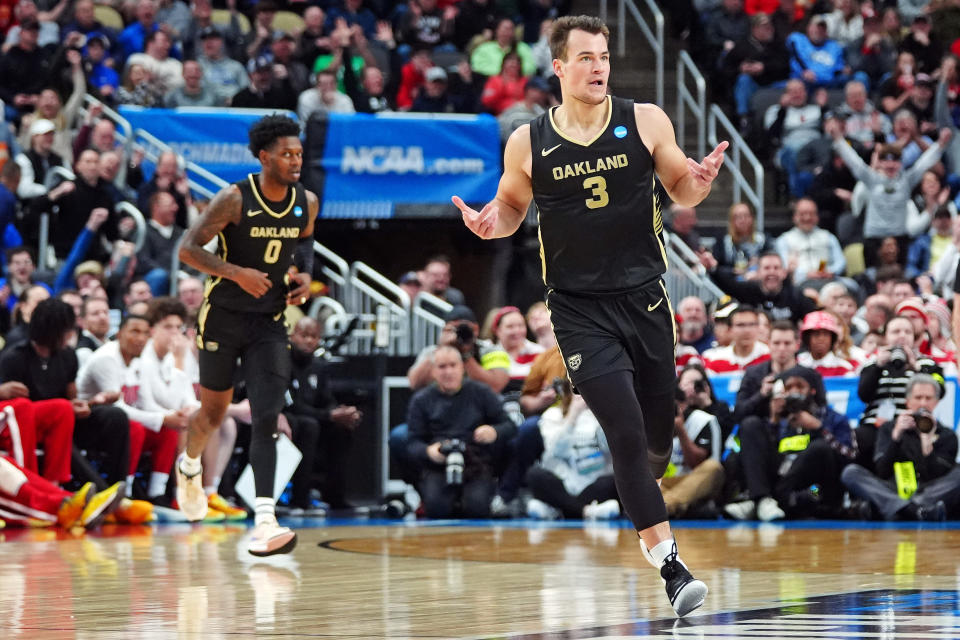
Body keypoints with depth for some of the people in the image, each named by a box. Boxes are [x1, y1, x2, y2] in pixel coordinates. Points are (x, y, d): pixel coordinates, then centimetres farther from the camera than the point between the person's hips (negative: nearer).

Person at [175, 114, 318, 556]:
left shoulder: (306, 202, -3)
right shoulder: (234, 200, -18)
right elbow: (188, 249, -17)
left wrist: (305, 273, -2)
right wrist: (237, 272, -29)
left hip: (269, 322, 3)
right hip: (223, 317, -2)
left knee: (267, 418, -13)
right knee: (214, 412, 13)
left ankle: (264, 525, -22)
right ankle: (189, 467, 49)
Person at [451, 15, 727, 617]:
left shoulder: (645, 122, -3)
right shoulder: (528, 143, -4)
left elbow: (683, 191, 7)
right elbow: (513, 205, 12)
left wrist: (702, 179, -15)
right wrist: (491, 222, -10)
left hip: (644, 295, 2)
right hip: (579, 308, -2)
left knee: (659, 432, 11)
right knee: (626, 430, -13)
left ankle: (643, 496, 45)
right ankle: (669, 563, -11)